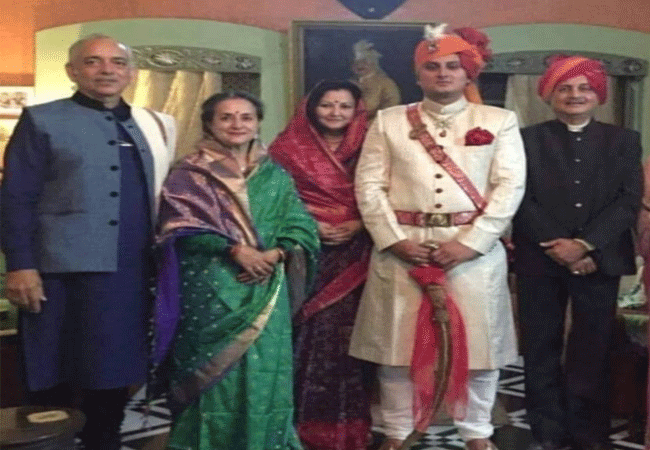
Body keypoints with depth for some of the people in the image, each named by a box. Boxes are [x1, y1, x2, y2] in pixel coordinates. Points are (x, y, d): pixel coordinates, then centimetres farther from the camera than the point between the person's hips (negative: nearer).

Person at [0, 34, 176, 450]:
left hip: (132, 272, 5)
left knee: (114, 371, 10)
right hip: (64, 270, -4)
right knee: (54, 377, 3)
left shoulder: (152, 126, 16)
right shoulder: (42, 120, 2)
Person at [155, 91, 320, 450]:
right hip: (211, 288, -3)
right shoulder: (189, 174, 4)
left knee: (264, 371, 2)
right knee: (215, 372, -3)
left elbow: (300, 225, 8)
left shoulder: (275, 176, 14)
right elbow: (183, 227, -8)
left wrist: (275, 254, -12)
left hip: (265, 289, 3)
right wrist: (237, 249, -16)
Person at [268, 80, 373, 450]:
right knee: (306, 332, -4)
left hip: (351, 254, 1)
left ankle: (346, 419, 13)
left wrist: (357, 225, -10)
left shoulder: (366, 150, 9)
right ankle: (302, 416, 7)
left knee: (346, 332, 1)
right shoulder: (288, 148, 5)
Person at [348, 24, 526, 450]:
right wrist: (394, 239, -10)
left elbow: (511, 186, -2)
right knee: (397, 341, 5)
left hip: (474, 247, 0)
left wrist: (471, 242, -13)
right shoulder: (389, 121, 9)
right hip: (402, 247, 1)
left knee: (477, 341, 4)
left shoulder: (500, 121, 6)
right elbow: (369, 184, 3)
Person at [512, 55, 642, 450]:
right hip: (540, 258, 0)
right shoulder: (528, 139, 6)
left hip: (600, 259, 1)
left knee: (593, 348, 3)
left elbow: (629, 200, -2)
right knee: (542, 348, 3)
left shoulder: (623, 140, 9)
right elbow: (522, 199, -3)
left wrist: (586, 245, -14)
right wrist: (556, 245, -14)